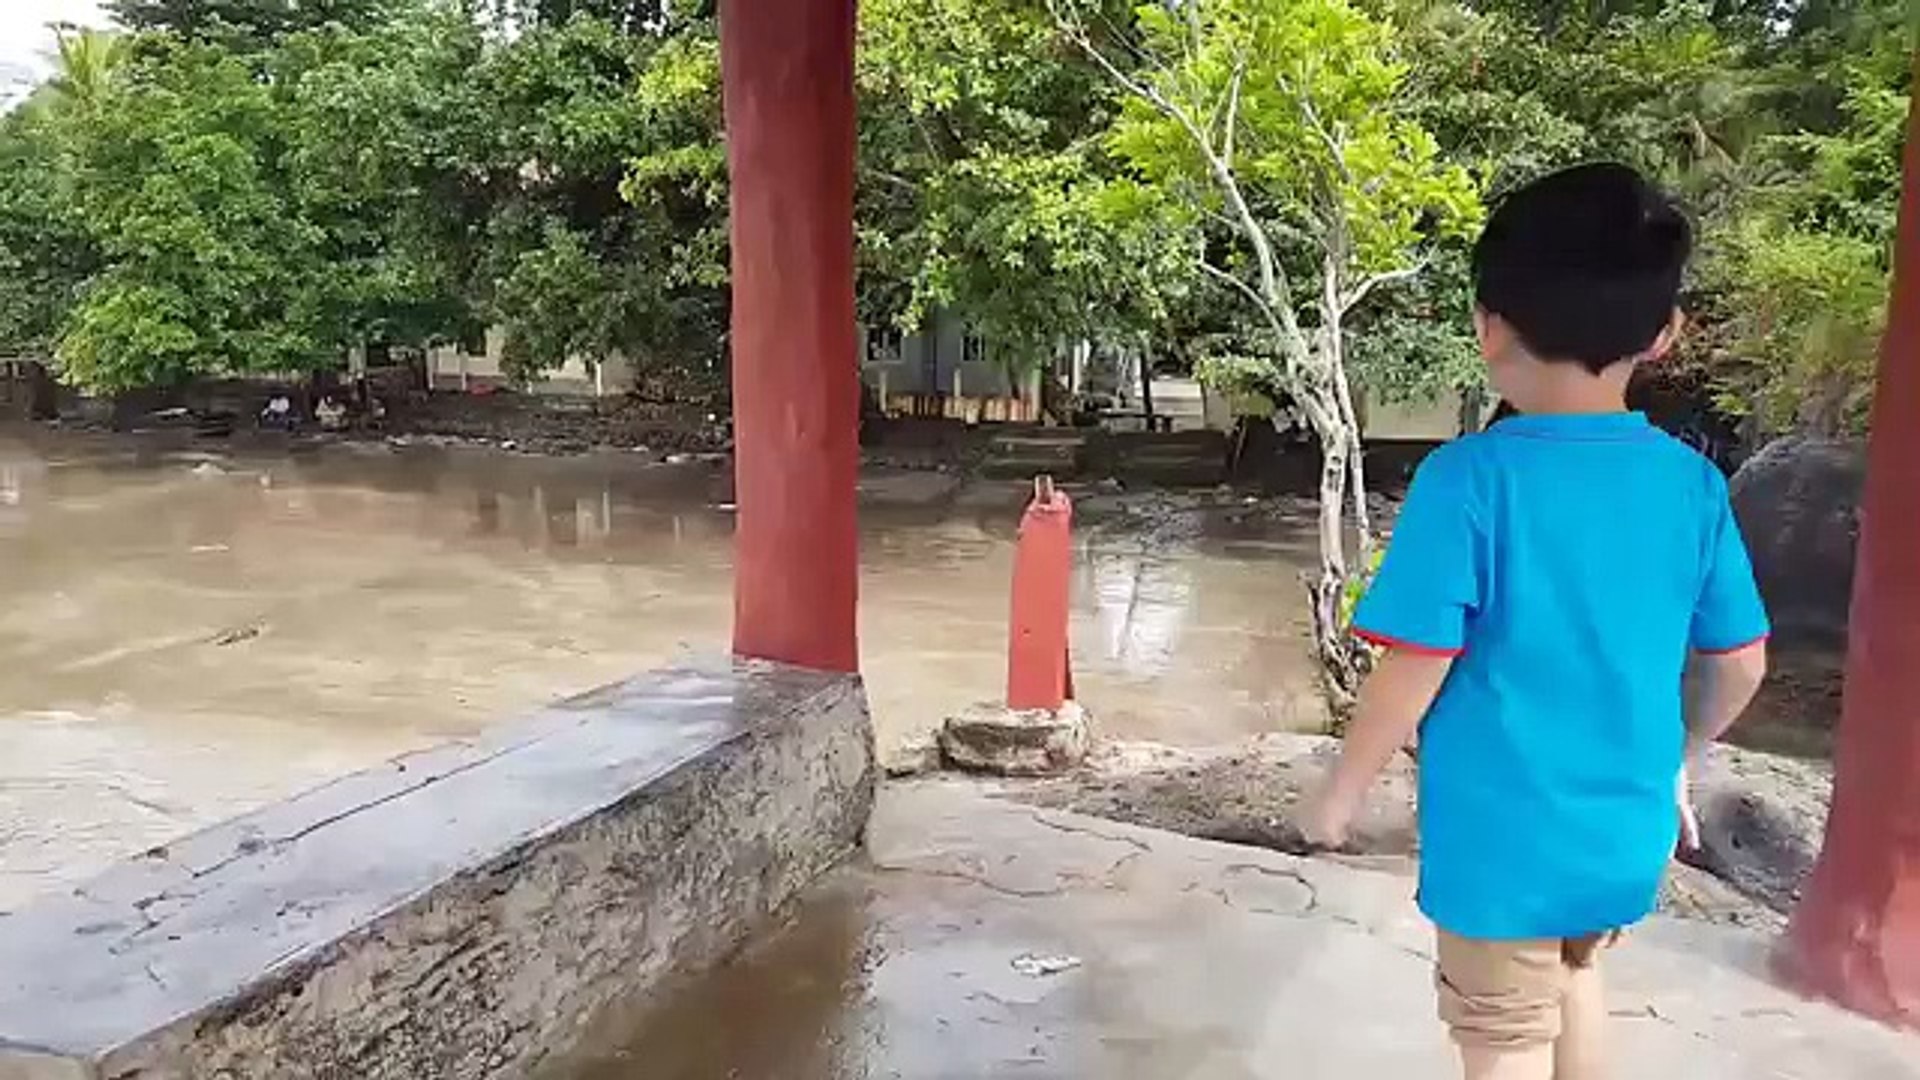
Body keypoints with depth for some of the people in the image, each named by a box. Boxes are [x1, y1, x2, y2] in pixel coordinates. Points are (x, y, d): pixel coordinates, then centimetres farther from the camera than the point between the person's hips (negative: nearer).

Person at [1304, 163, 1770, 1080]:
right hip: (1628, 832, 5)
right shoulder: (1694, 484, -5)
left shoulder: (1470, 480, -21)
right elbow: (1741, 664, 4)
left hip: (1503, 842, -5)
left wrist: (1340, 796, -4)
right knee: (1576, 976, 31)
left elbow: (1413, 674, -20)